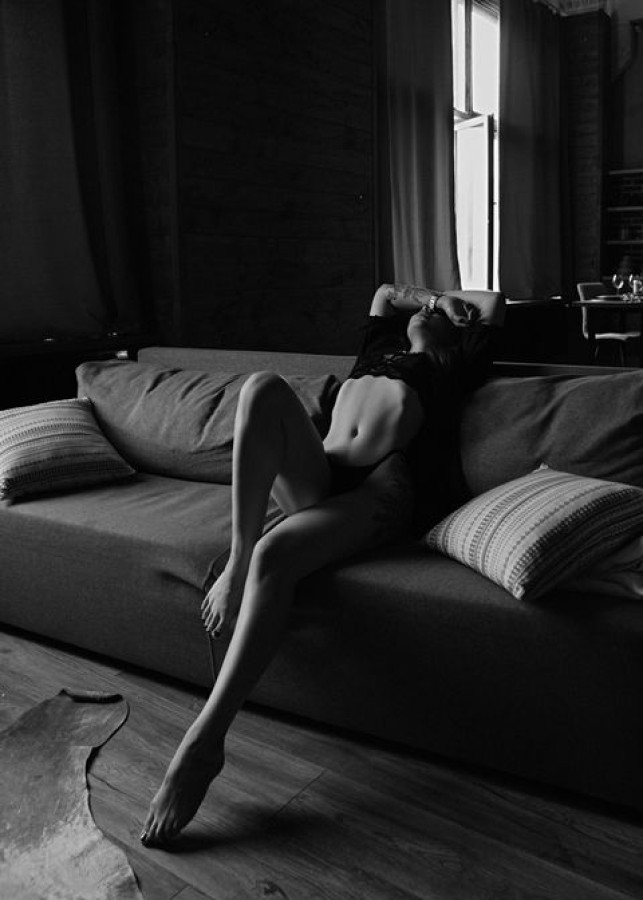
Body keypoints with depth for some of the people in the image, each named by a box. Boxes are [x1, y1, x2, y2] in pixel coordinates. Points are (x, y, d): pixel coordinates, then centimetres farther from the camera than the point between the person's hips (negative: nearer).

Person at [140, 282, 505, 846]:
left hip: (383, 486, -5)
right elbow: (386, 291, 50)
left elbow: (494, 303, 29)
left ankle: (205, 741, -31)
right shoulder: (381, 345, 35)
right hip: (314, 477, 5)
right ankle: (237, 562, -30)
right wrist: (427, 297, 43)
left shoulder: (453, 367, 23)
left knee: (274, 553, -34)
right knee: (264, 387, -25)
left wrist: (449, 305, 39)